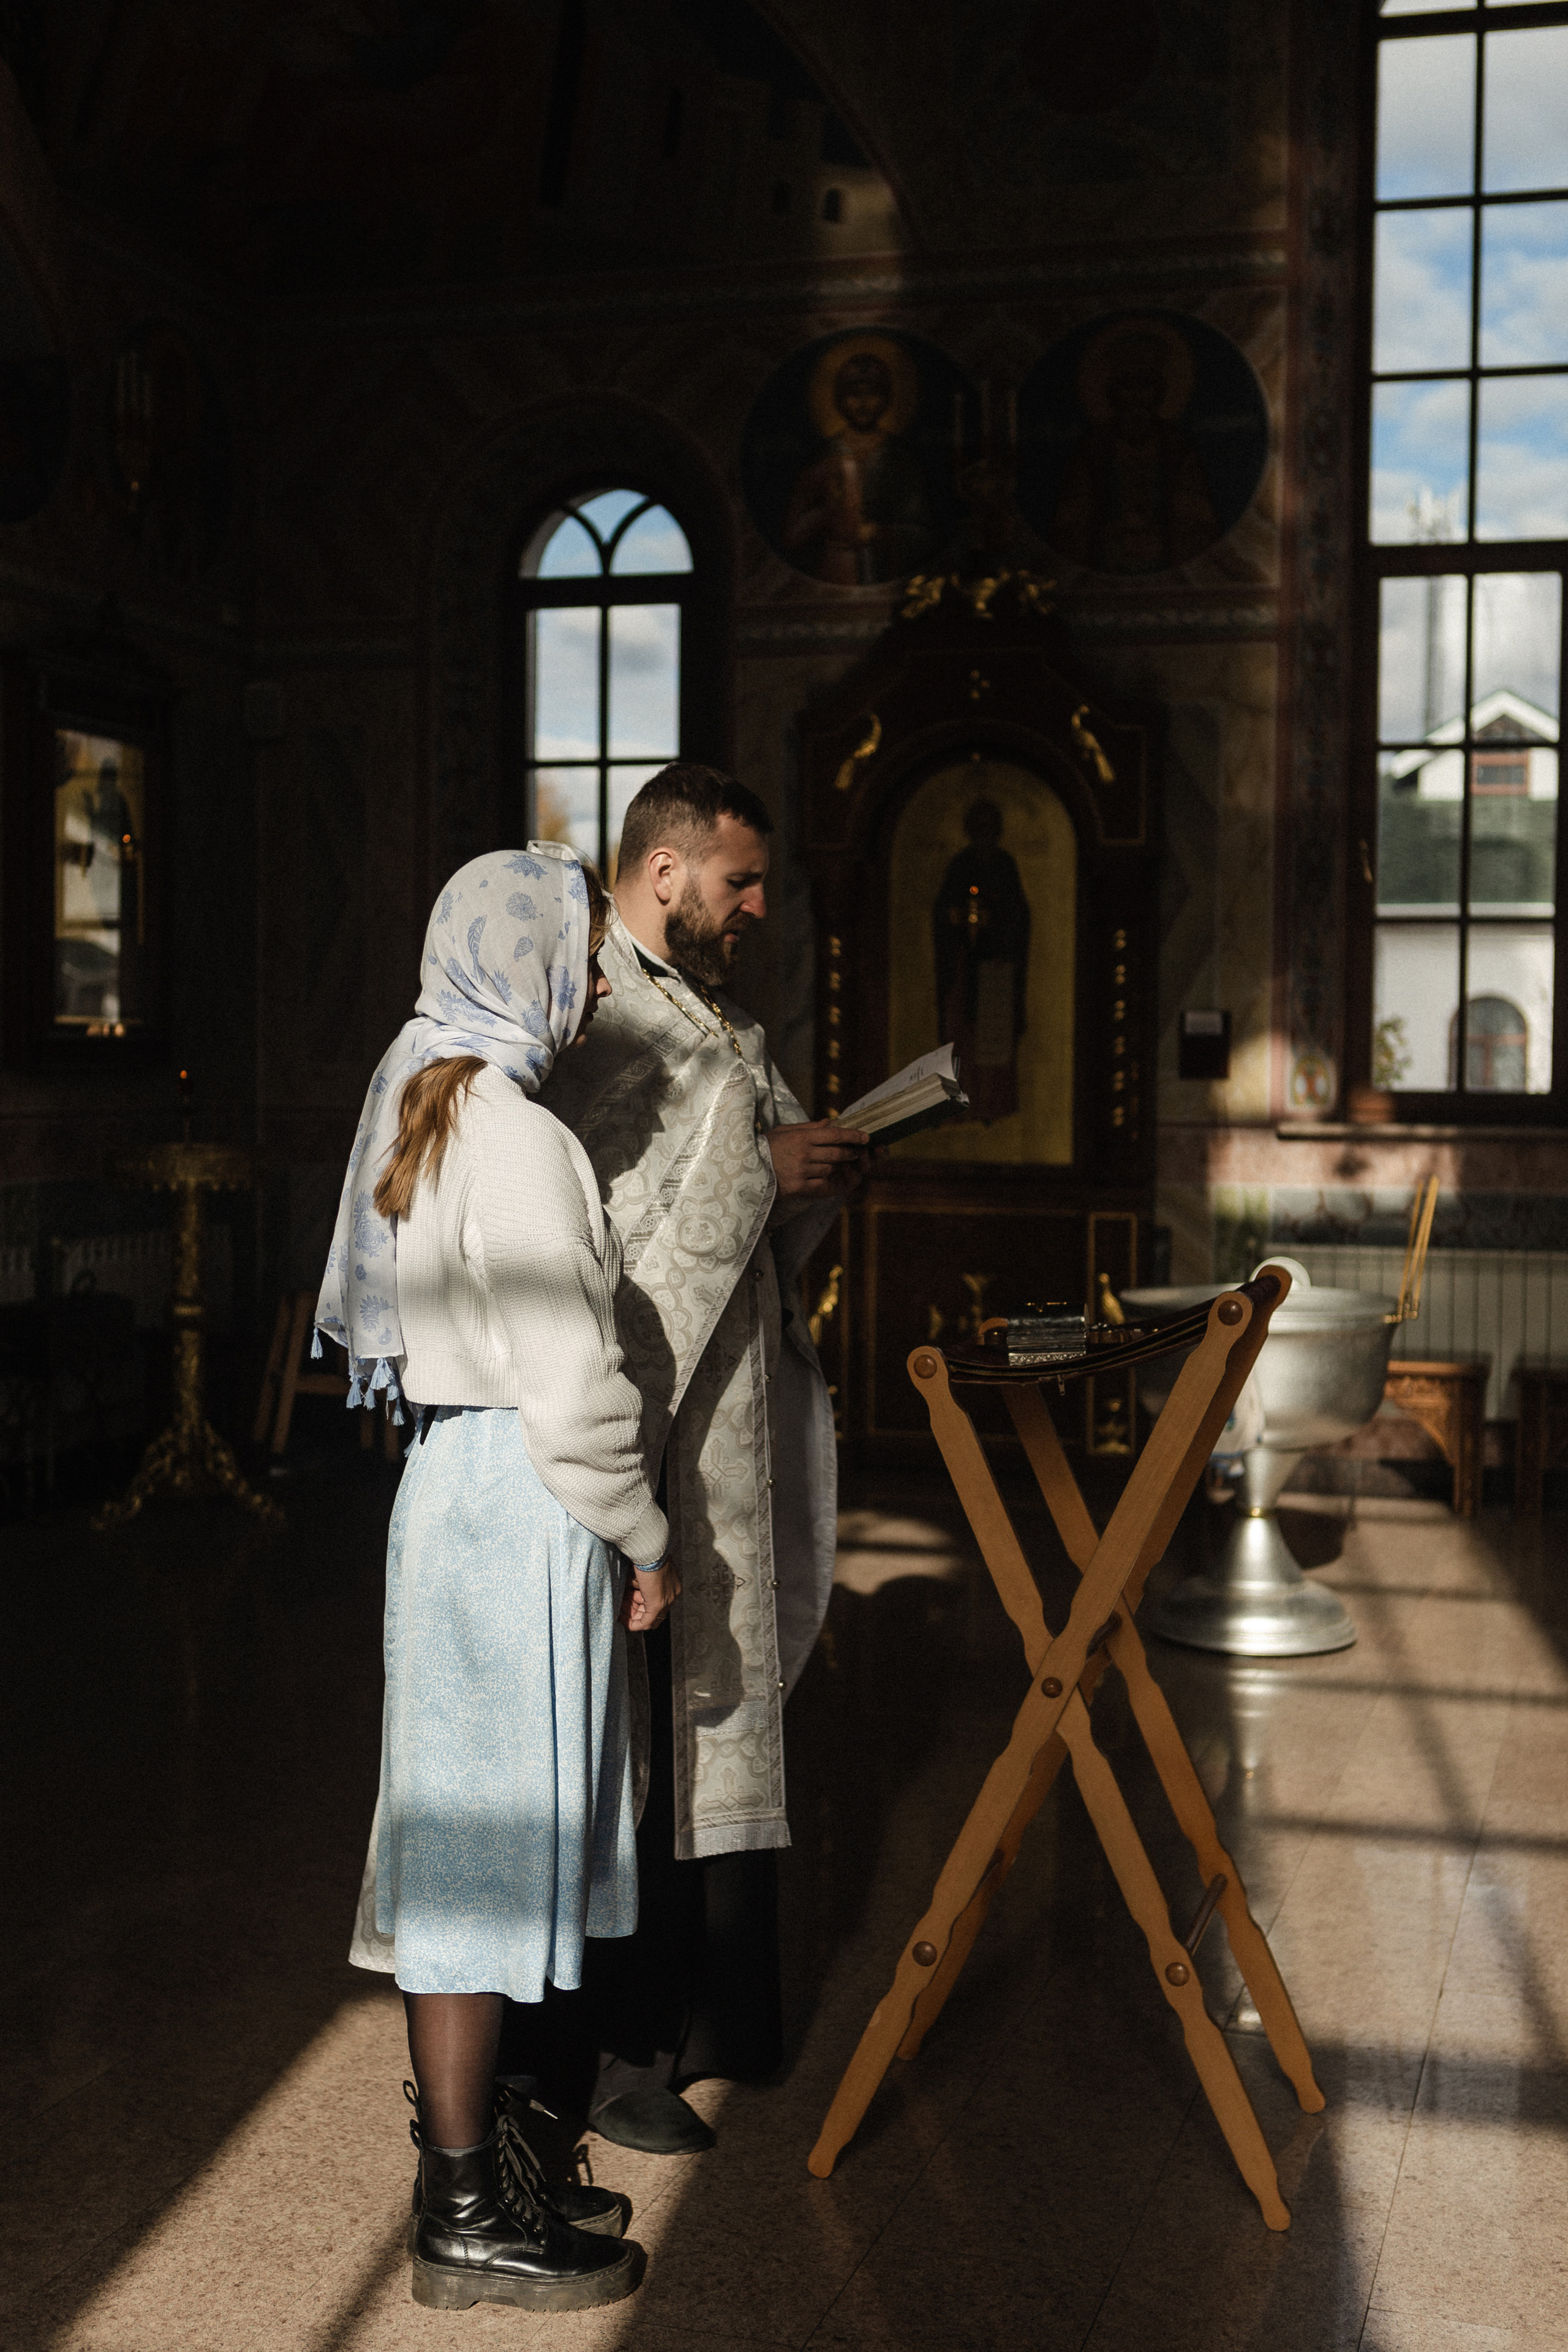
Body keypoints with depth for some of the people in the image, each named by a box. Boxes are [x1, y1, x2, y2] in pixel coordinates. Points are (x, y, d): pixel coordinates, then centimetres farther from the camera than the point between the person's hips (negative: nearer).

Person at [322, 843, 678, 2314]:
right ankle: (466, 2213, 9)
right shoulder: (515, 1135, -19)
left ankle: (464, 2131, 28)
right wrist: (644, 1541, -9)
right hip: (516, 1504, -10)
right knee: (490, 1827, -2)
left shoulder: (425, 1104, 11)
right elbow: (572, 1386, -20)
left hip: (453, 1478, 10)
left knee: (469, 1834, 16)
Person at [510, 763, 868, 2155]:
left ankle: (696, 2015, 27)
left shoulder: (708, 1020, 17)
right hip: (631, 1427, -9)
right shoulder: (591, 1021, -12)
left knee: (713, 1714, 15)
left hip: (724, 1425, 9)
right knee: (628, 1737, -2)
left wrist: (812, 1176, 4)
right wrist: (754, 1165, -20)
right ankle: (599, 2053, 10)